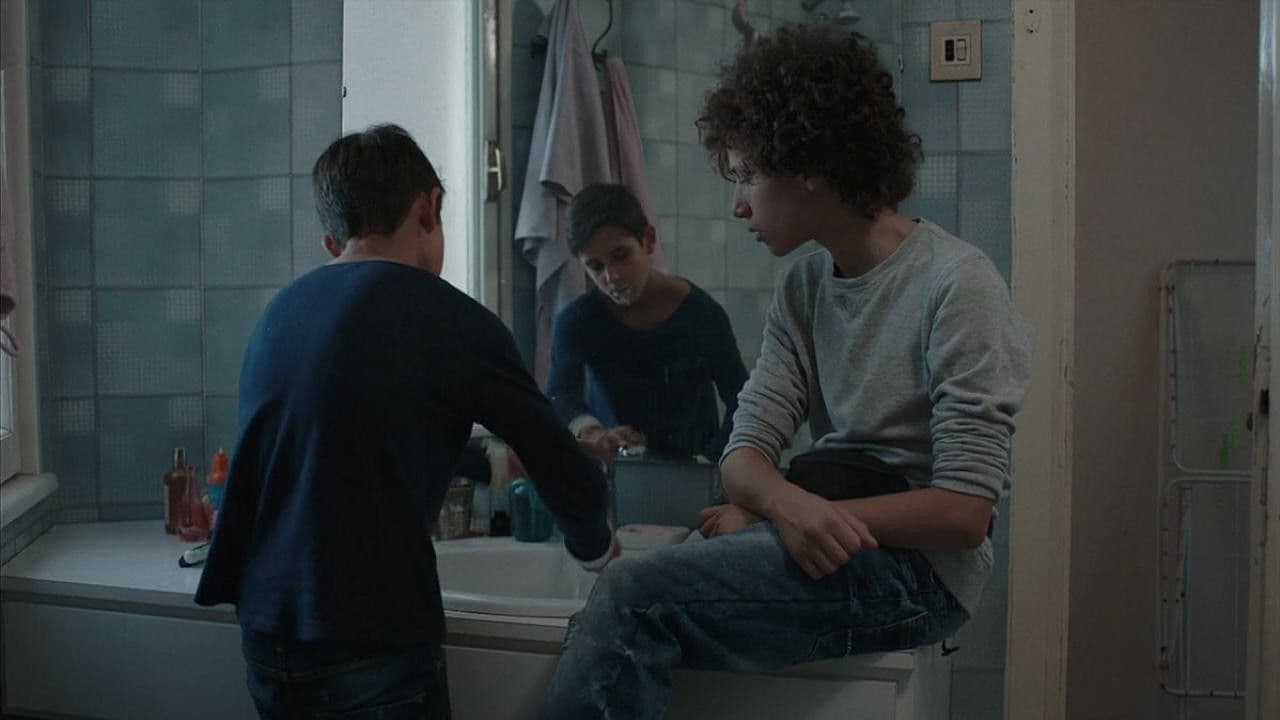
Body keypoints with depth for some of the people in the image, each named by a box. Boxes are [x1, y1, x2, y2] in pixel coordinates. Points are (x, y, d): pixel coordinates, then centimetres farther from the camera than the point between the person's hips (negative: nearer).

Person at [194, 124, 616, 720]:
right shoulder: (450, 321, -10)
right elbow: (565, 472, -5)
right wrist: (595, 548, 16)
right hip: (368, 645, -6)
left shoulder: (280, 311, 8)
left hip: (265, 632, 6)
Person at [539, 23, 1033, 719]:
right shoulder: (803, 286, 11)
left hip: (915, 566, -7)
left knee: (636, 591, -23)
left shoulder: (956, 285, -11)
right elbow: (745, 451, 4)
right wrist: (787, 502, -20)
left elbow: (964, 512, -15)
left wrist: (779, 513, -16)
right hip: (830, 546, 7)